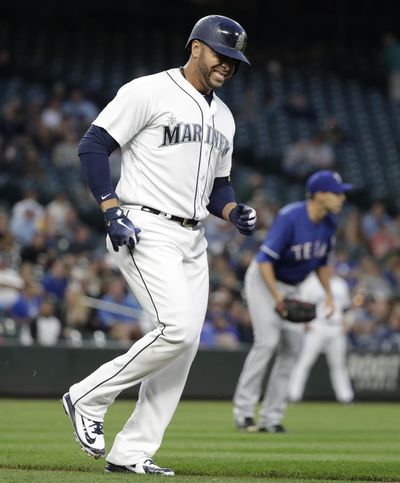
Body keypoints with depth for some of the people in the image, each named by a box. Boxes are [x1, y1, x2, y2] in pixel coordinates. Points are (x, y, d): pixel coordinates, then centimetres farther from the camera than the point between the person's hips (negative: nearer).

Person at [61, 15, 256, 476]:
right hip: (147, 232, -8)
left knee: (184, 348, 1)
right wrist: (113, 212, -17)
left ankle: (130, 454, 6)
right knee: (177, 330, -21)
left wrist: (234, 211, 4)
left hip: (193, 242, 8)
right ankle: (89, 398, -3)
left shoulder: (223, 117, 19)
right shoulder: (149, 92, -6)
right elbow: (92, 145, -9)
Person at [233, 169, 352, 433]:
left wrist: (329, 294, 3)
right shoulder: (290, 218, -28)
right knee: (267, 340, -20)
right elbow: (265, 260, -29)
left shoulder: (330, 223, -5)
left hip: (293, 287, 7)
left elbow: (322, 261, 11)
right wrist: (278, 298, -34)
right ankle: (243, 411, -12)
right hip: (264, 280, -7)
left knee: (292, 347, -1)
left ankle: (271, 417, 4)